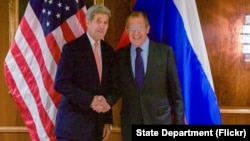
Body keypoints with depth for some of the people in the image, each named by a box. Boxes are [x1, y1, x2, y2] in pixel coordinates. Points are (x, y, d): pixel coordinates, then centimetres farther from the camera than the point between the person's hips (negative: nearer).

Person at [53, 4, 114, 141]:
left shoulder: (108, 51, 10)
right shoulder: (72, 48, -8)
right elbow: (60, 83, -15)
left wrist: (108, 120, 10)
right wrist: (90, 100, -21)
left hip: (96, 125, 5)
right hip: (73, 124, -5)